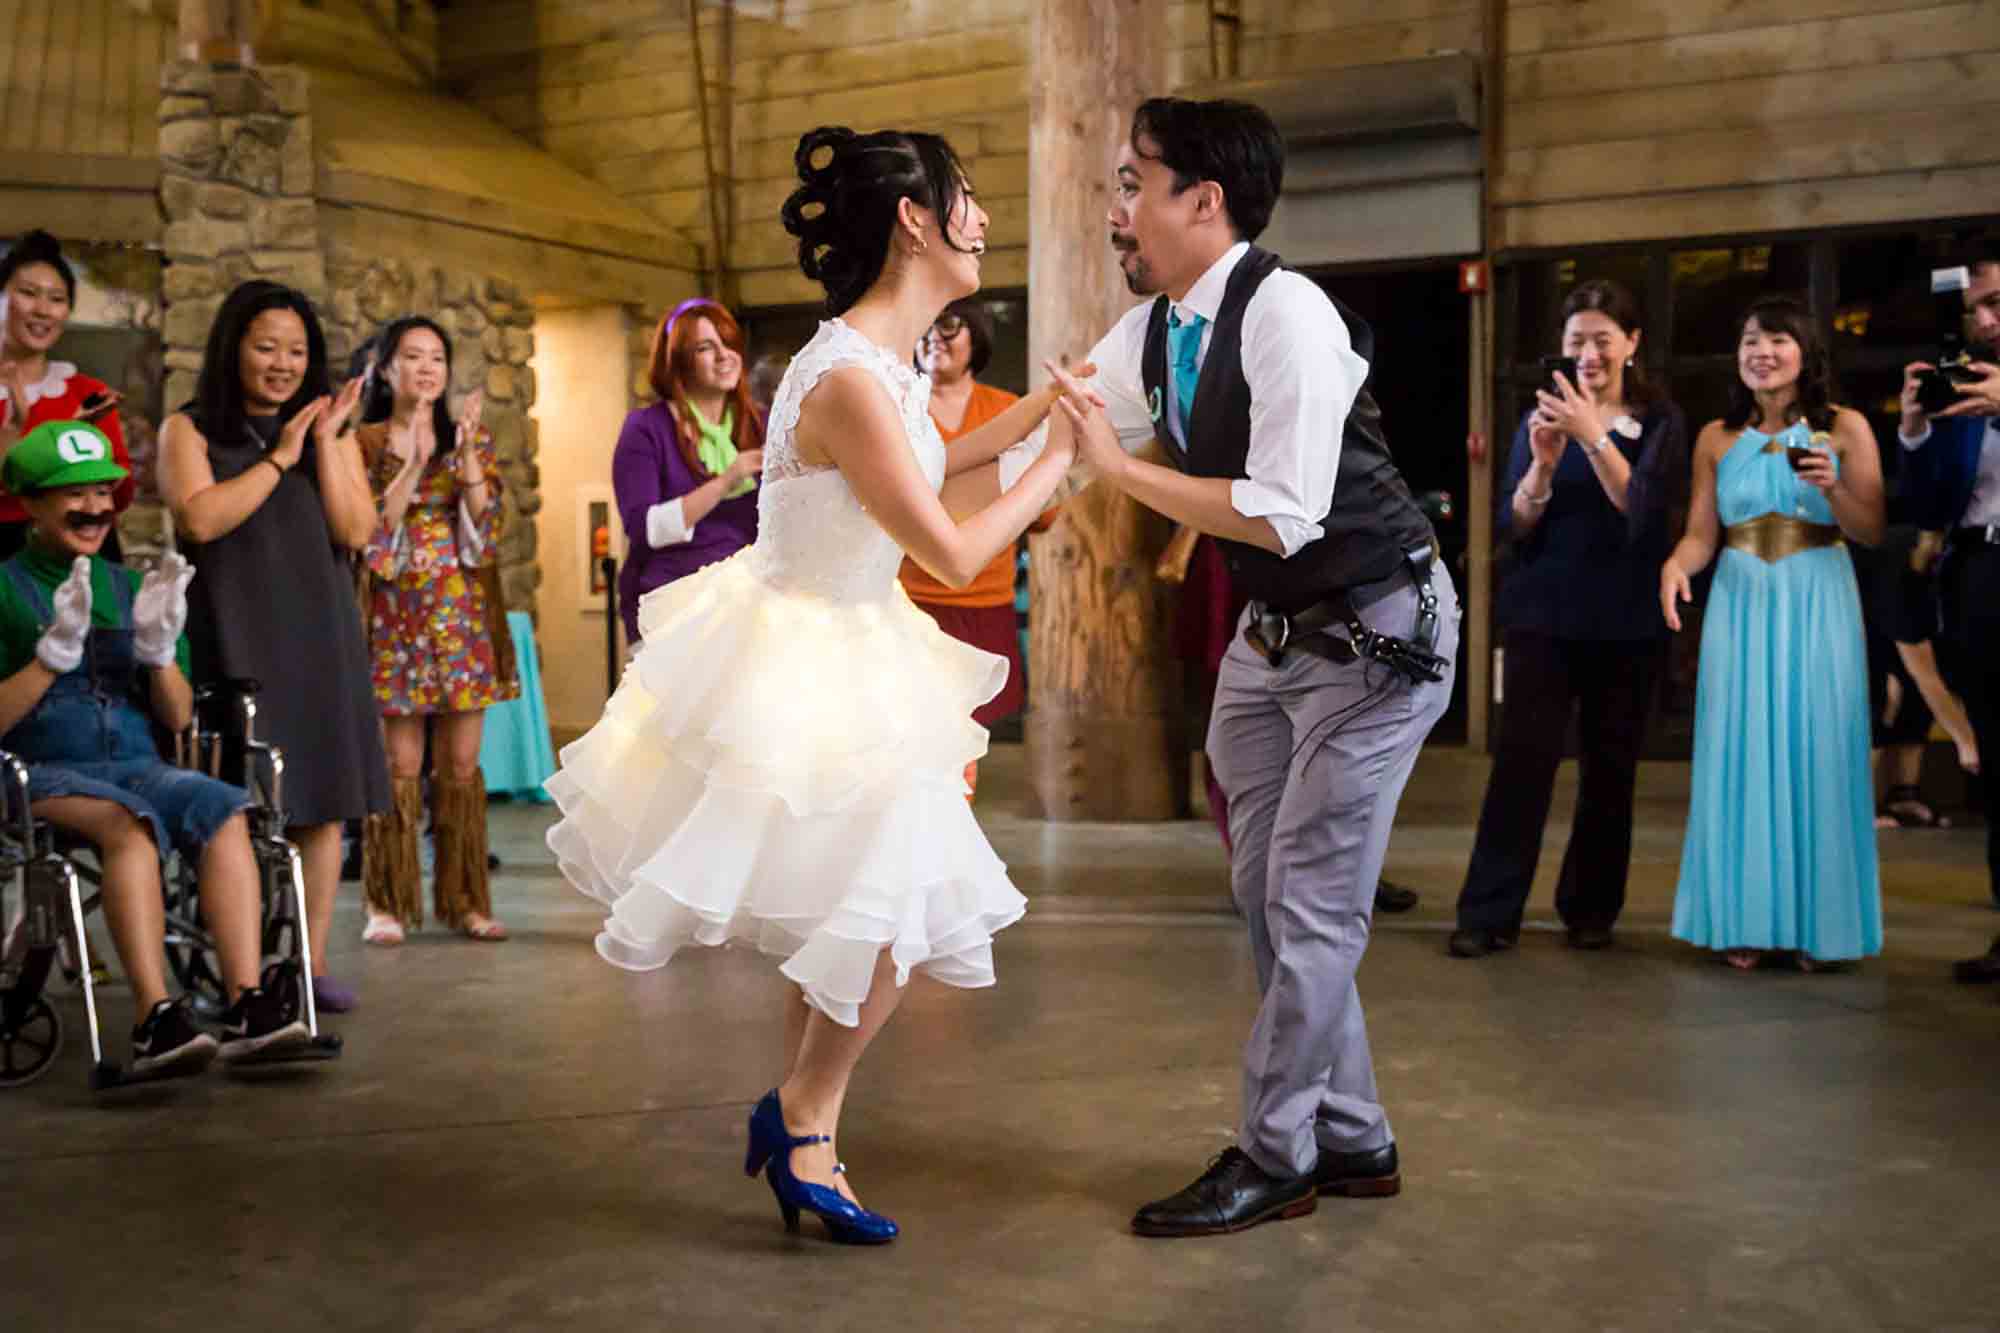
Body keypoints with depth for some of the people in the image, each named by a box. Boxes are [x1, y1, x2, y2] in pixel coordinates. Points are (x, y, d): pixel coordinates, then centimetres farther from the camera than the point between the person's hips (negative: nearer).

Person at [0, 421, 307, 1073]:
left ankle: (247, 1006, -39)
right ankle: (155, 1018, -45)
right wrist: (55, 652, -13)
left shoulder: (132, 589, 18)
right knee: (129, 823, -36)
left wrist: (159, 648, -4)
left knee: (224, 811, -28)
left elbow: (178, 718, 13)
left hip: (137, 766, 4)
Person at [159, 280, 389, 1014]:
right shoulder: (190, 429, 4)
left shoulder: (331, 431, 14)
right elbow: (200, 518, -13)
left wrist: (324, 442, -4)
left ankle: (312, 962, 5)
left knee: (324, 802, 0)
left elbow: (356, 530, 2)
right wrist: (279, 457, -8)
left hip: (319, 636, 4)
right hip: (236, 637, -3)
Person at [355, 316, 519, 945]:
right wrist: (414, 459, -15)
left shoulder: (473, 438, 10)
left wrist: (467, 454, -12)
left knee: (462, 763, 3)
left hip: (464, 616, 2)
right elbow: (369, 531, -7)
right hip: (397, 618, -2)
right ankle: (389, 904, 8)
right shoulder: (365, 444, 4)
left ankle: (465, 899, 11)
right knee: (401, 764, -2)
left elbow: (484, 528, 0)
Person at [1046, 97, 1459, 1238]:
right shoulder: (1150, 332, 2)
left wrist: (1120, 467, -23)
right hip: (1273, 634, 9)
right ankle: (1352, 1141, 26)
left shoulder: (1289, 314, -23)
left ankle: (1274, 1158, 11)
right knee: (1267, 891, 11)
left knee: (1311, 900, -4)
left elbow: (1283, 520, -28)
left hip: (1376, 633, -9)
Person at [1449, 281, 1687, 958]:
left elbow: (1641, 509, -15)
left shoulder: (1660, 420, 1)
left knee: (1609, 766, 6)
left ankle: (1591, 909, 18)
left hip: (1626, 621, 0)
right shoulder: (1542, 413, 5)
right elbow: (1514, 524, -1)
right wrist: (1543, 463, -19)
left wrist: (1594, 435, -25)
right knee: (1522, 757, -8)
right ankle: (1489, 913, -6)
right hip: (1543, 614, 0)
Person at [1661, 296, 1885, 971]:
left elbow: (1872, 533, 1)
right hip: (1740, 605, 2)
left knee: (1815, 757, 1)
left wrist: (1834, 489, -17)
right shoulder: (1716, 437, 6)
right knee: (1742, 758, 2)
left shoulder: (1846, 428, 1)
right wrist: (1674, 565, -18)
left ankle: (1815, 922, 12)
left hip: (1818, 606, -1)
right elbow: (1702, 535, 3)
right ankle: (1747, 921, 9)